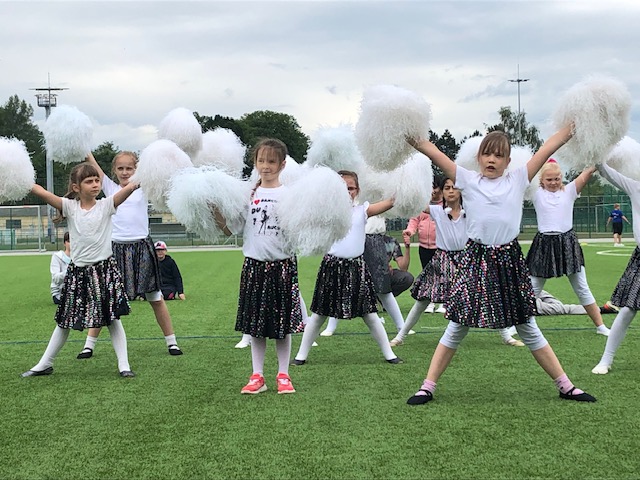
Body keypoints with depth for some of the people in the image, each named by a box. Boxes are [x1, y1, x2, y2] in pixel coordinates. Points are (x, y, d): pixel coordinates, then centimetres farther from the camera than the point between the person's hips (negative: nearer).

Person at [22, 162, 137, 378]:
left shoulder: (106, 205, -3)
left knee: (112, 319, 2)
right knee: (65, 320, 11)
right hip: (78, 271, 2)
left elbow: (128, 188, -18)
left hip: (104, 269, -2)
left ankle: (123, 364, 7)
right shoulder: (70, 206, -1)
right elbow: (42, 192, -12)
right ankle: (45, 364, 23)